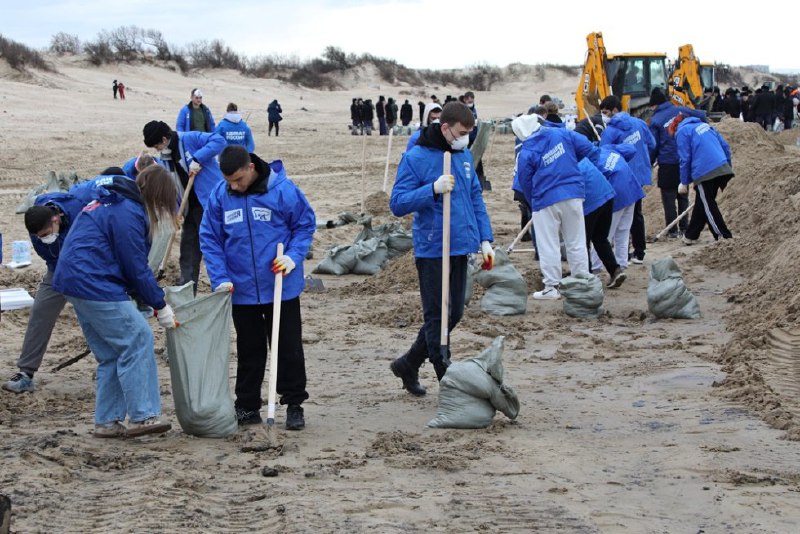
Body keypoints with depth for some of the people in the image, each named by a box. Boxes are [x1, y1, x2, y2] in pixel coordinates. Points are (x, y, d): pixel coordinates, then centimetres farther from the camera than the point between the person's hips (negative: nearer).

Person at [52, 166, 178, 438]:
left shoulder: (111, 203, 18)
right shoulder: (128, 213, -15)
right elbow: (137, 268, -12)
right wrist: (160, 305, -2)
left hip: (73, 281, 11)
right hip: (94, 284, -11)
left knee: (111, 353, 13)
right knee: (137, 339, -8)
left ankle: (107, 422, 15)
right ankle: (142, 416, -7)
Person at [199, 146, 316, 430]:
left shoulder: (283, 190, -14)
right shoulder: (219, 195, -6)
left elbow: (305, 224, -1)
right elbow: (209, 239, 1)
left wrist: (294, 256, -16)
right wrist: (220, 279, -8)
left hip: (282, 288, -2)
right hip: (241, 290, 3)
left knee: (289, 349, 6)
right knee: (249, 351, 14)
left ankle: (294, 405, 18)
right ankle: (247, 407, 23)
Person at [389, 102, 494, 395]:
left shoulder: (464, 155, 9)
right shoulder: (416, 158, -11)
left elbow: (476, 199, 18)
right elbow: (397, 203, -14)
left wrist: (485, 238, 9)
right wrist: (433, 189, -26)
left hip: (461, 247, 7)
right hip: (432, 249, -7)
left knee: (453, 314, 13)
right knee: (437, 316, -2)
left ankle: (408, 364, 29)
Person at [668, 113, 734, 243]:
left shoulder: (682, 131, 4)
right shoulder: (704, 125, 24)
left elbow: (685, 159, -2)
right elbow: (725, 146, 20)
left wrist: (684, 182, 5)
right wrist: (728, 166, 26)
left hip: (704, 173, -7)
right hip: (723, 169, 7)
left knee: (708, 207, 2)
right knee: (702, 204, 18)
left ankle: (725, 237, -3)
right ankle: (691, 236, 30)